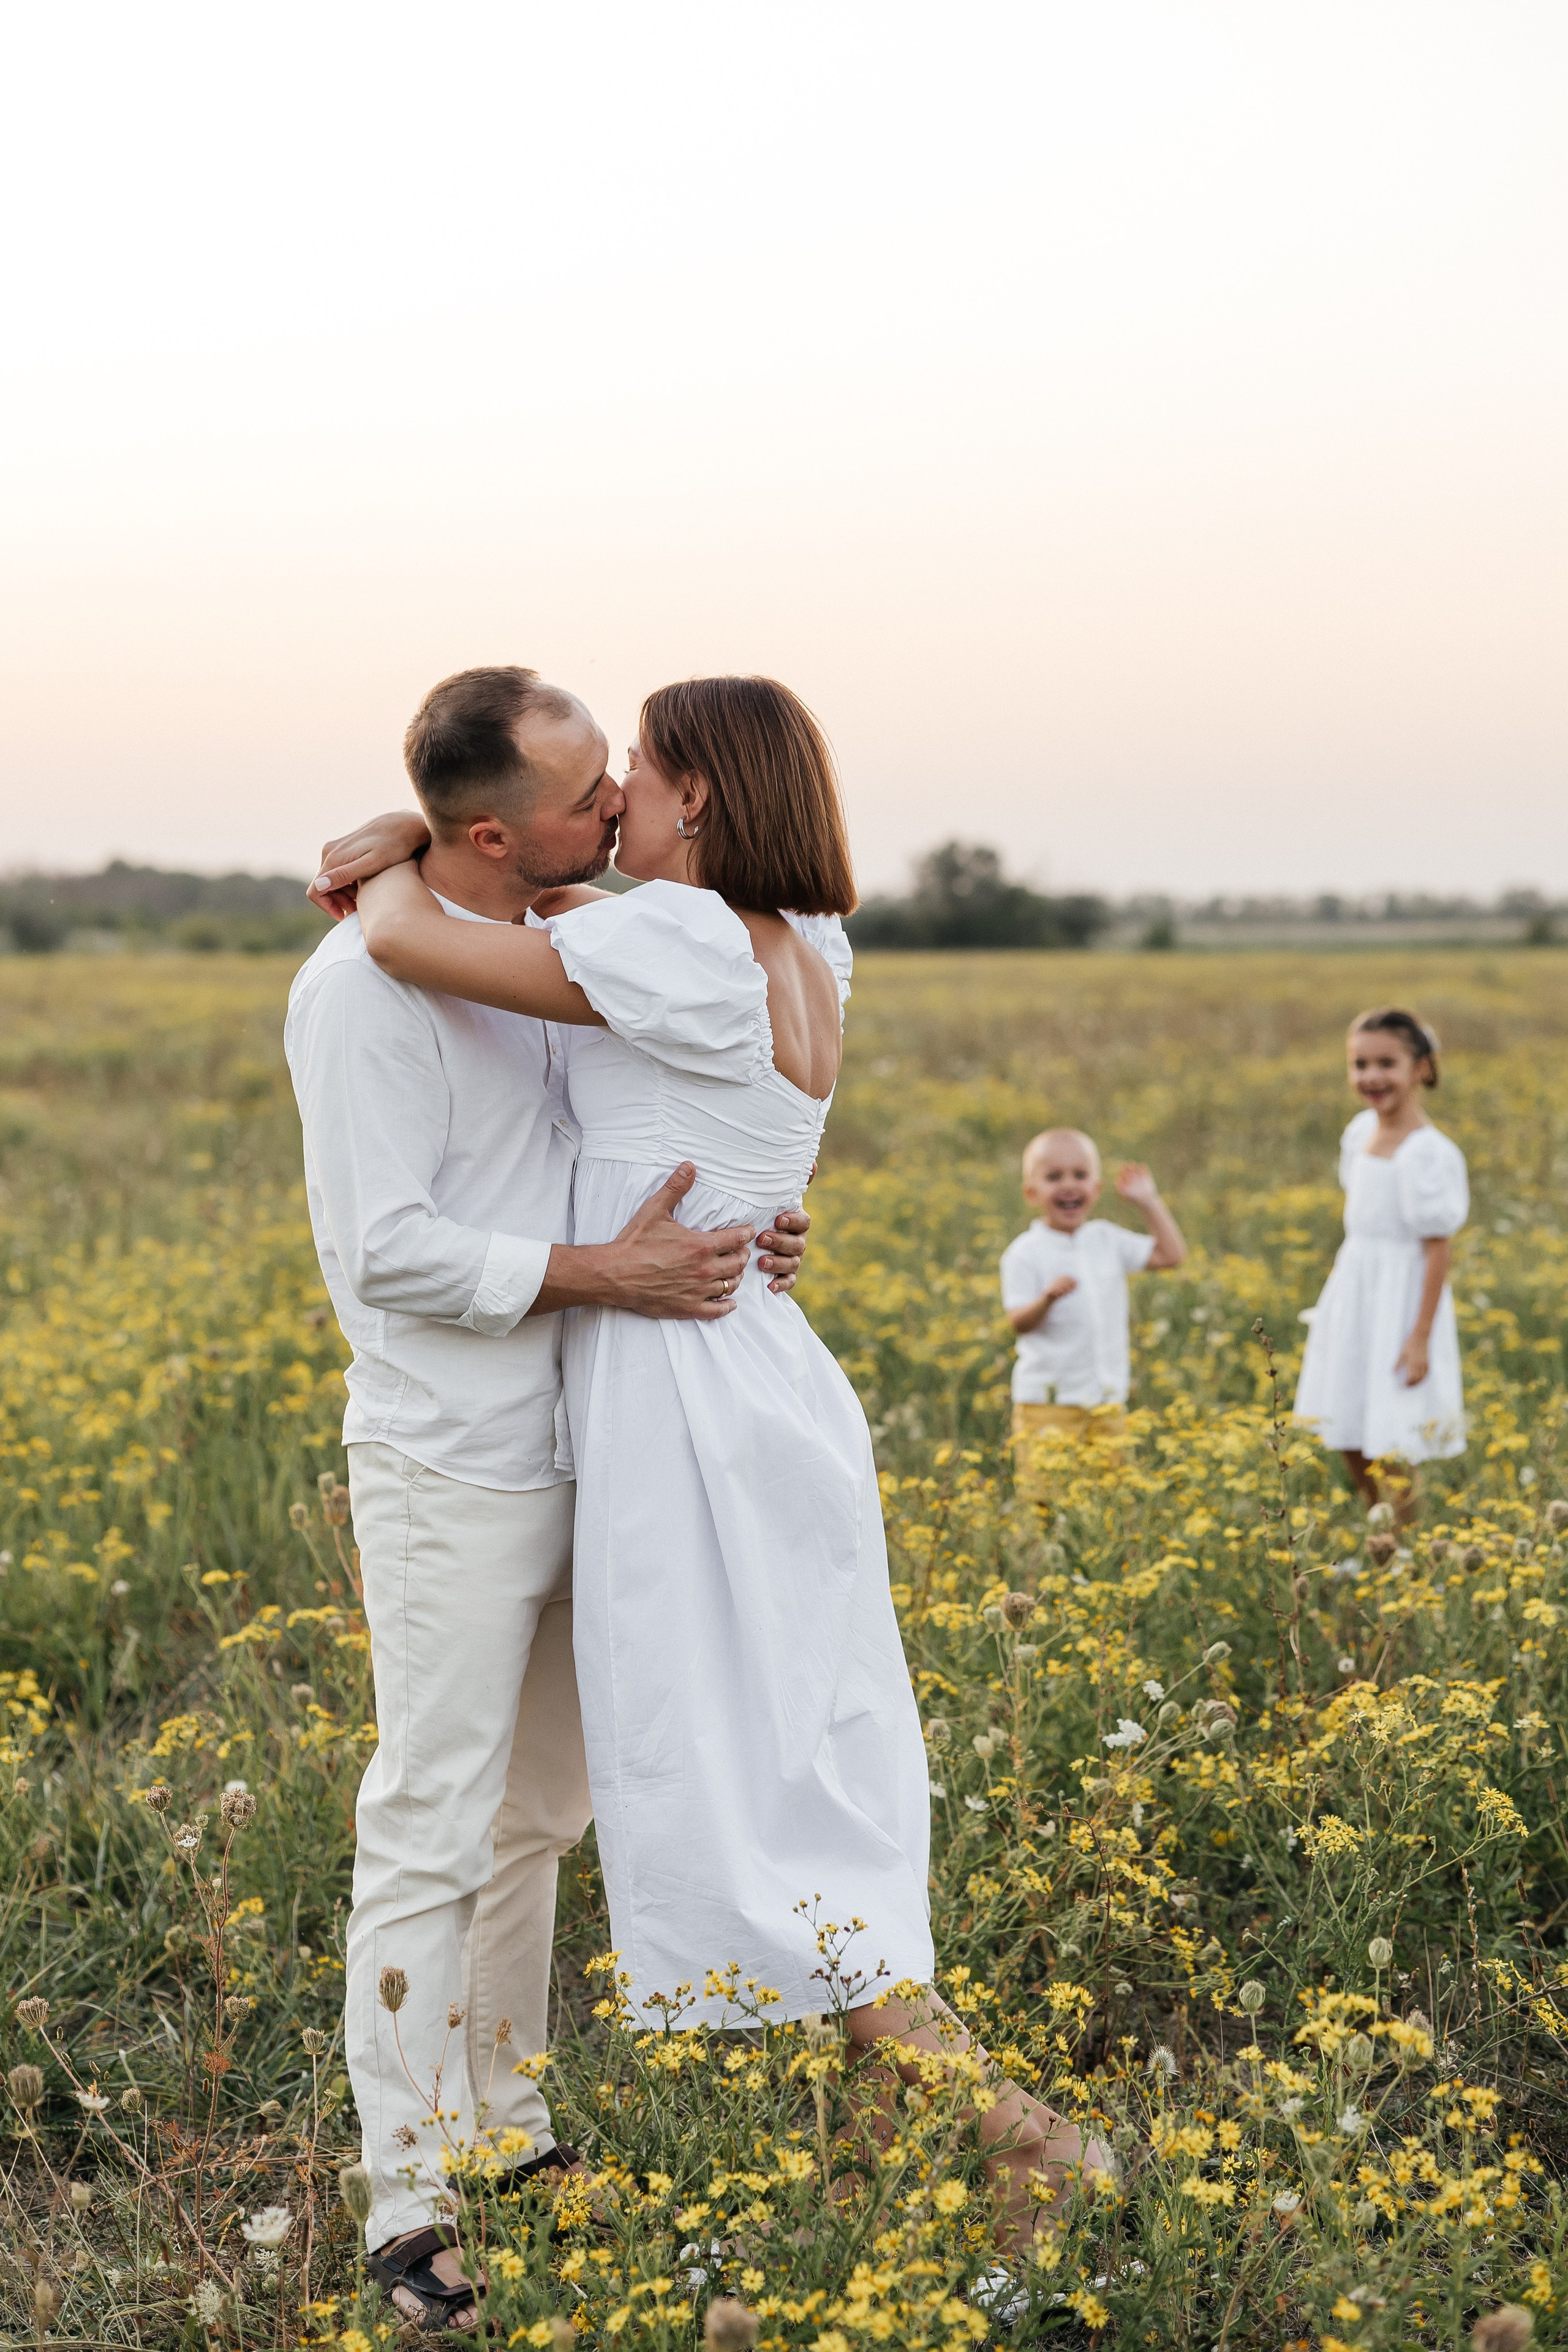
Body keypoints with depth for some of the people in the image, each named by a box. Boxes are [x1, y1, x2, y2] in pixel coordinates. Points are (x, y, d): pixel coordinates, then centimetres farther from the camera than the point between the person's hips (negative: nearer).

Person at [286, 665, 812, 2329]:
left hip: (575, 1459, 9)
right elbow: (385, 1251, -21)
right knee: (431, 1839, -1)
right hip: (450, 1474, -8)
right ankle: (410, 2211, 9)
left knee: (540, 1811, 17)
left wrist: (741, 1235, 2)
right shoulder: (371, 985, -17)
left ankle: (503, 2122, 32)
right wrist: (607, 1276, -25)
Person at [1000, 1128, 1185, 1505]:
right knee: (1046, 1499, -9)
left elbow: (1172, 1255, 11)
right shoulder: (1025, 1254, -8)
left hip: (1107, 1400, 5)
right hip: (1049, 1402, -5)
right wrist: (1048, 1298, -32)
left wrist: (1149, 1201, 5)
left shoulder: (1107, 1240, 8)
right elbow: (1019, 1322, -12)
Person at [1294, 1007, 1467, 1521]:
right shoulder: (1361, 1131, 4)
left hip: (1401, 1303, -8)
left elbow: (1438, 1248, -18)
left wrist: (1421, 1339, -19)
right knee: (1349, 1443, 14)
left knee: (1389, 1451, -2)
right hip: (1353, 1297, 8)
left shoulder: (1427, 1153, -20)